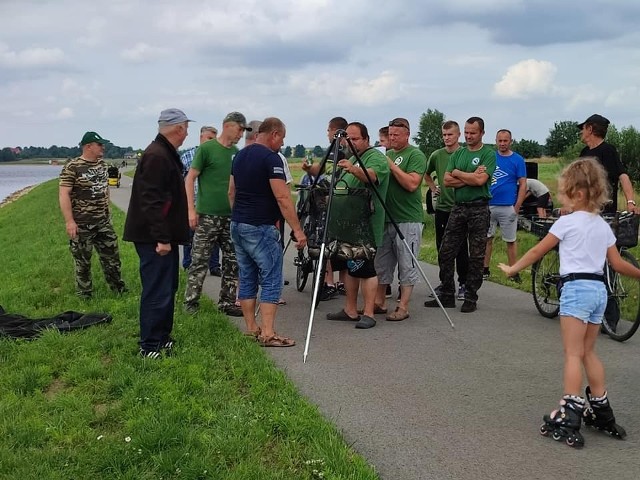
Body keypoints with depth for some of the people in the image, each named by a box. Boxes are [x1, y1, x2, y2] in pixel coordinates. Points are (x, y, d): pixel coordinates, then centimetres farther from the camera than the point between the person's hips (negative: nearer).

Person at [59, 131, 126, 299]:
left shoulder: (102, 164, 7)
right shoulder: (72, 168, -15)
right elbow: (63, 195, -18)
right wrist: (69, 221, -22)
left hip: (103, 222, 6)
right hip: (82, 224, -6)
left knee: (111, 255, 14)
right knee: (83, 261, 6)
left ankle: (118, 288, 28)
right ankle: (84, 295, 18)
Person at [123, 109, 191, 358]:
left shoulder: (166, 154, 16)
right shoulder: (157, 156, -19)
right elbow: (152, 201, -25)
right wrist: (162, 238, -26)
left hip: (164, 236, 11)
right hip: (155, 238, -11)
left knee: (167, 289, 18)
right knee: (157, 292, -6)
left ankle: (162, 338, 29)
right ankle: (149, 347, 2)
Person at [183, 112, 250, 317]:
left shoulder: (237, 153, 13)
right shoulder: (206, 149, -5)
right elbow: (190, 178, -5)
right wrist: (191, 209, -12)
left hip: (231, 216, 6)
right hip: (207, 215, -6)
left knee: (232, 261, 7)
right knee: (199, 260, -1)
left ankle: (227, 302, 17)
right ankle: (190, 302, 9)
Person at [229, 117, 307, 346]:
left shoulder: (240, 155, 12)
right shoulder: (271, 158, -14)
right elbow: (282, 198, -19)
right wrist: (297, 230, -16)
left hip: (237, 225, 9)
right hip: (260, 228, -9)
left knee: (247, 279, 13)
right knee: (271, 280, -4)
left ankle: (251, 328, 18)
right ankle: (268, 334, -7)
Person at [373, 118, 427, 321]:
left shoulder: (415, 155, -6)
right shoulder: (387, 154, 16)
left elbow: (412, 184, -19)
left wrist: (391, 165, -17)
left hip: (407, 220, -7)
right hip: (386, 218, 8)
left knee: (407, 265, -1)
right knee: (381, 263, 12)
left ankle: (403, 308, 3)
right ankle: (379, 302, 21)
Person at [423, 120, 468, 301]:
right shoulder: (437, 155, 6)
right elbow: (426, 175, 23)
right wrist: (433, 189, 11)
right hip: (441, 207, 5)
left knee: (461, 249, 1)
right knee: (442, 247, 11)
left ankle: (463, 283, 10)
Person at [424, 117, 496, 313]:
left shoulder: (489, 154, -3)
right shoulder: (458, 154, 13)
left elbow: (480, 180, -17)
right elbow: (447, 180, 3)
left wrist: (457, 173, -4)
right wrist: (470, 177, -9)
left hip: (479, 209, -5)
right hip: (458, 208, 5)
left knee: (476, 256, 2)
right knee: (446, 253, 3)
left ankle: (471, 298, 11)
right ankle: (447, 295, 13)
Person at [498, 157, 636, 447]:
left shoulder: (568, 222, -6)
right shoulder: (603, 226, 12)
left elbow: (538, 251, -1)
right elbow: (617, 263, 12)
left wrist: (512, 269, 11)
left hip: (576, 288, -7)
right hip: (599, 289, 7)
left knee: (573, 353, -7)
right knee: (588, 352, 18)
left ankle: (569, 416, -11)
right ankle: (600, 410, 22)